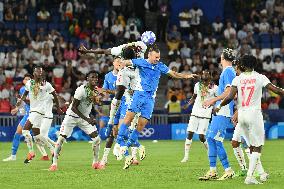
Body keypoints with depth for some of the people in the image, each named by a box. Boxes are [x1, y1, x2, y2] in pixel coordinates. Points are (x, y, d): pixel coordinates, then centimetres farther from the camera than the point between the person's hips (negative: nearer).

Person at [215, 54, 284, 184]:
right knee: (257, 146, 1)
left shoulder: (237, 79, 2)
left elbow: (230, 97, -7)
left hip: (241, 115, 4)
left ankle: (261, 173, 23)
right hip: (254, 113, -4)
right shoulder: (260, 78, -3)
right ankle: (249, 176, -9)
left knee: (252, 145, 17)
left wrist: (219, 106, 7)